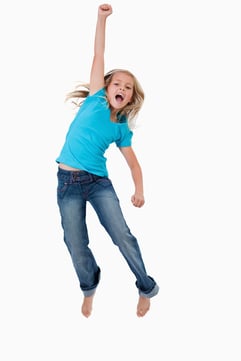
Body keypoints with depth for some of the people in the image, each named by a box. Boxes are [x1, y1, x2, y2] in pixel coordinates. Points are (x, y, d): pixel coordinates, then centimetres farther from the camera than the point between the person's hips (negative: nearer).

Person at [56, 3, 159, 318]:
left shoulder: (121, 129, 7)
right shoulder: (95, 100, 3)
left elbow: (133, 162, 10)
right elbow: (99, 55, -2)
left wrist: (139, 190, -7)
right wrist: (102, 18, -4)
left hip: (99, 182, 1)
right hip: (68, 182, -1)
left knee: (123, 237, -5)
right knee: (76, 246, 2)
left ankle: (147, 289, 14)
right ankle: (89, 287, 30)